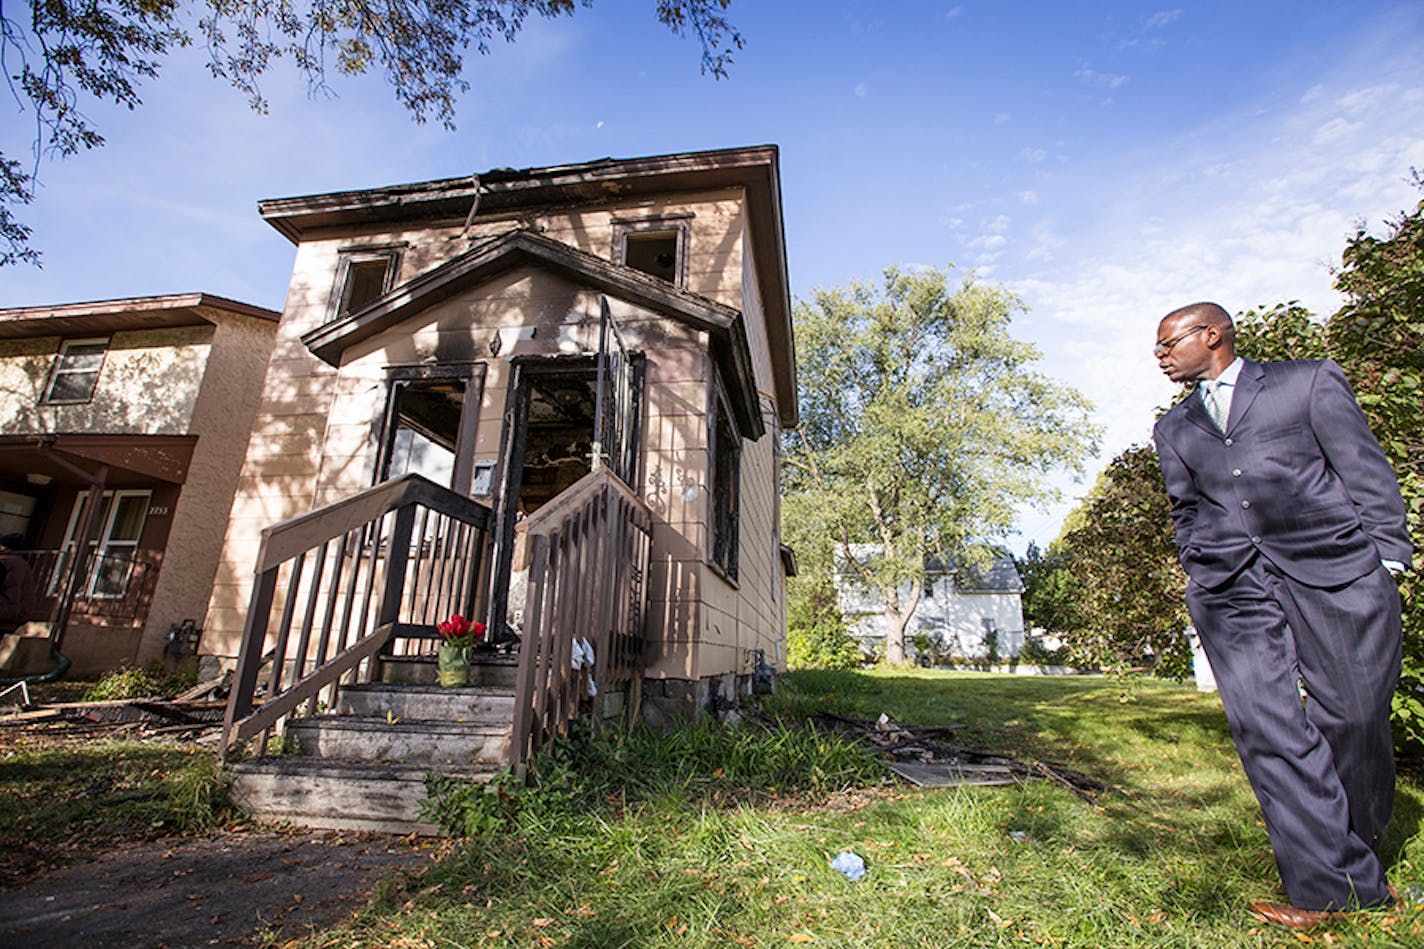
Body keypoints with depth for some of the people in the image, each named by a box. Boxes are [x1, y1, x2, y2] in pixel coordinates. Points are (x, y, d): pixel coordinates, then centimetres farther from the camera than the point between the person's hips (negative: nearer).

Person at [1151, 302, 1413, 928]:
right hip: (1228, 585, 3)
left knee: (1352, 717, 0)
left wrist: (1386, 558, 0)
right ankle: (1331, 883, -2)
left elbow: (1365, 470, 8)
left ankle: (1358, 847, 25)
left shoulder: (1310, 380, 13)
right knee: (1262, 723, -8)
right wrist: (1202, 584, 12)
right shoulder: (1174, 429, 22)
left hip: (1332, 564, -2)